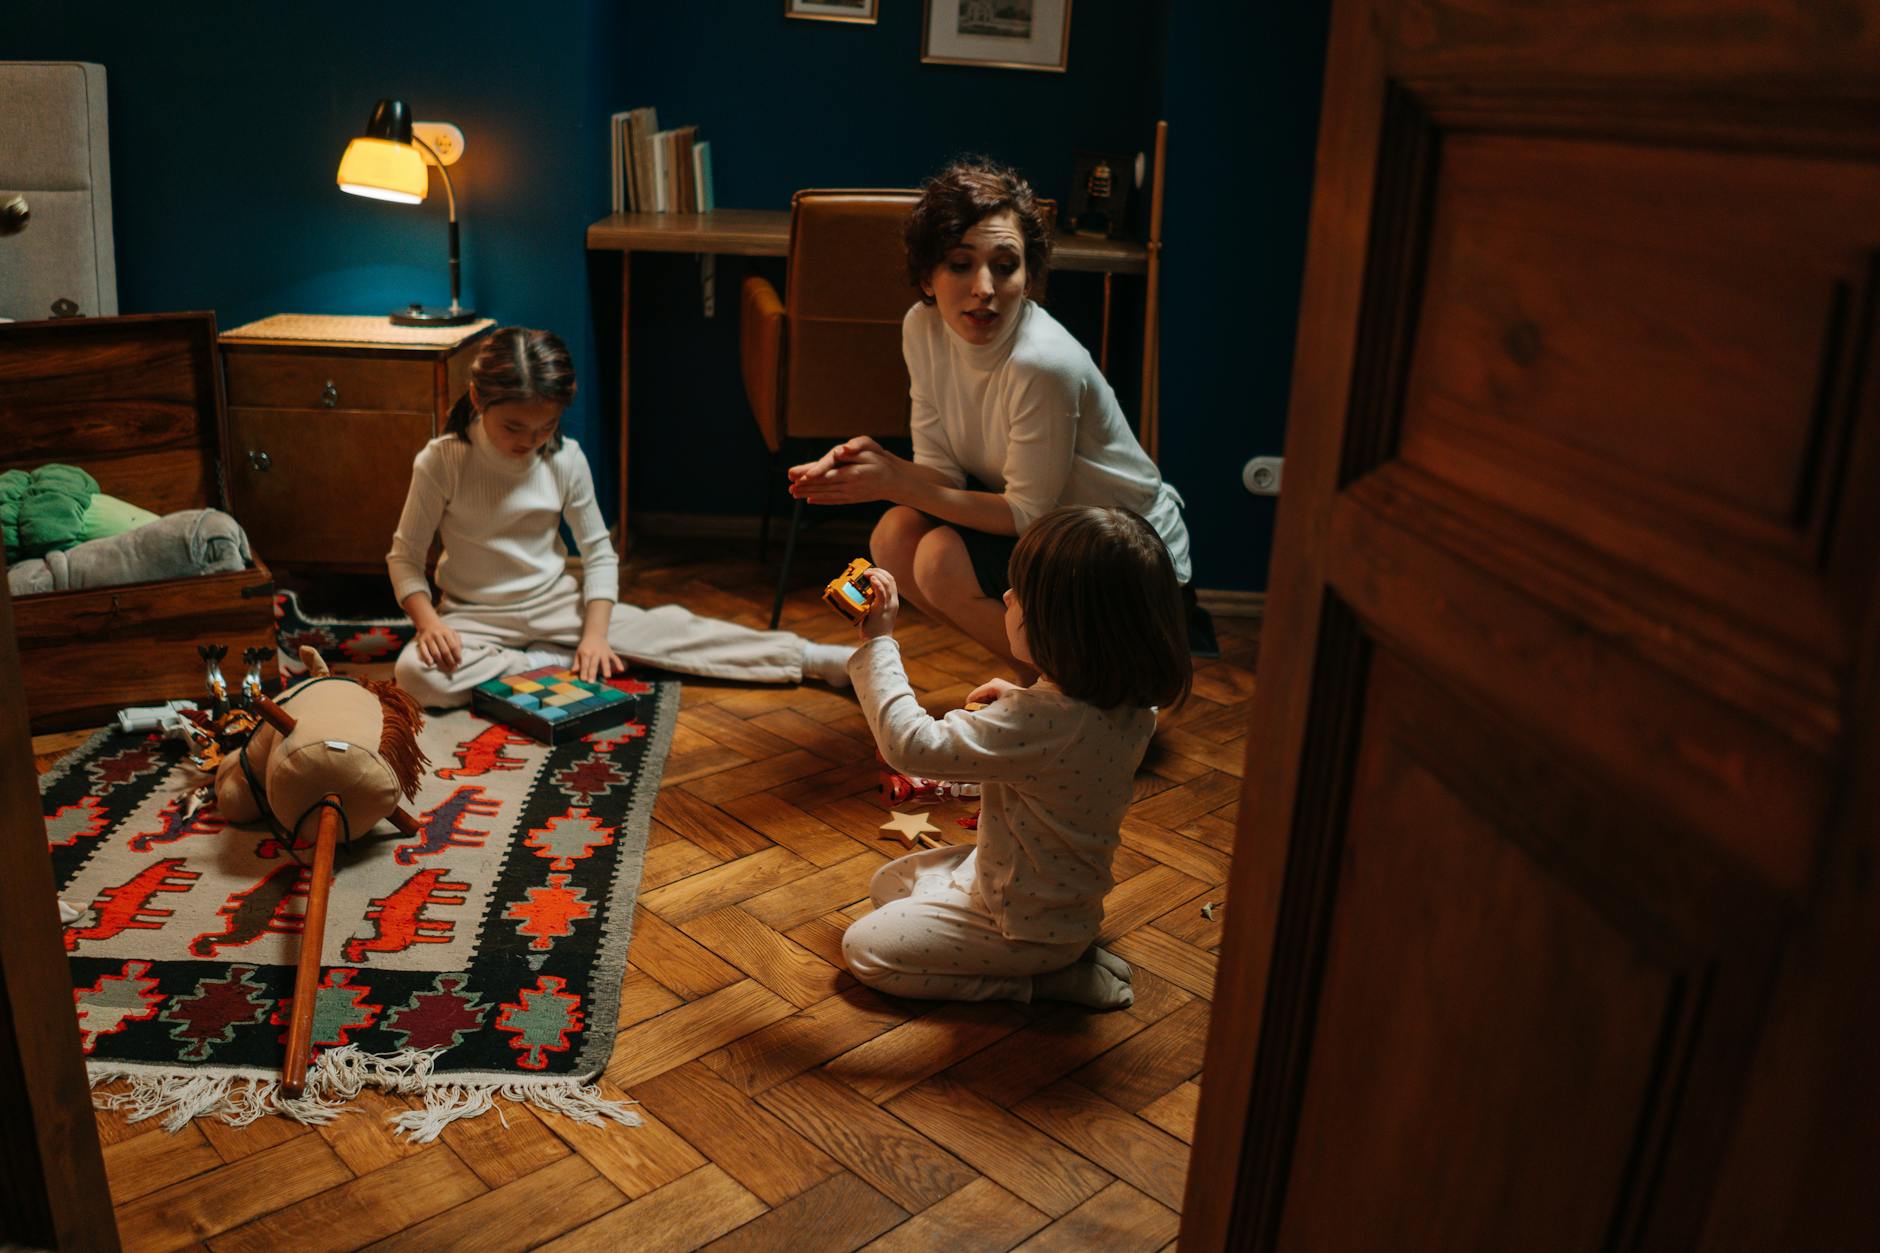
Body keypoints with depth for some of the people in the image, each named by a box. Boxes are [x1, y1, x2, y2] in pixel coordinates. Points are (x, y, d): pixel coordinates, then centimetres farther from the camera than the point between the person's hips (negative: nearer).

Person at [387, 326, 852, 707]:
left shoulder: (566, 459, -8)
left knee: (668, 628, -14)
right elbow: (404, 556, -9)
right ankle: (552, 664, -19)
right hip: (477, 618, -1)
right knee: (417, 672, -33)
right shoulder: (440, 462, -16)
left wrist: (594, 634, -15)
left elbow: (598, 552, -1)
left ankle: (815, 659, -14)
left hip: (556, 602, 1)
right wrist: (428, 623, -28)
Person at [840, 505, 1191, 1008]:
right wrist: (1020, 699, 0)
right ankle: (1062, 955, 14)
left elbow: (911, 745, -34)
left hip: (1024, 925, -9)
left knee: (864, 947, 6)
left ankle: (1040, 979, 2)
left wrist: (878, 639, -27)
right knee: (888, 883, 24)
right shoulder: (1130, 707, -11)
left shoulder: (1038, 723, -38)